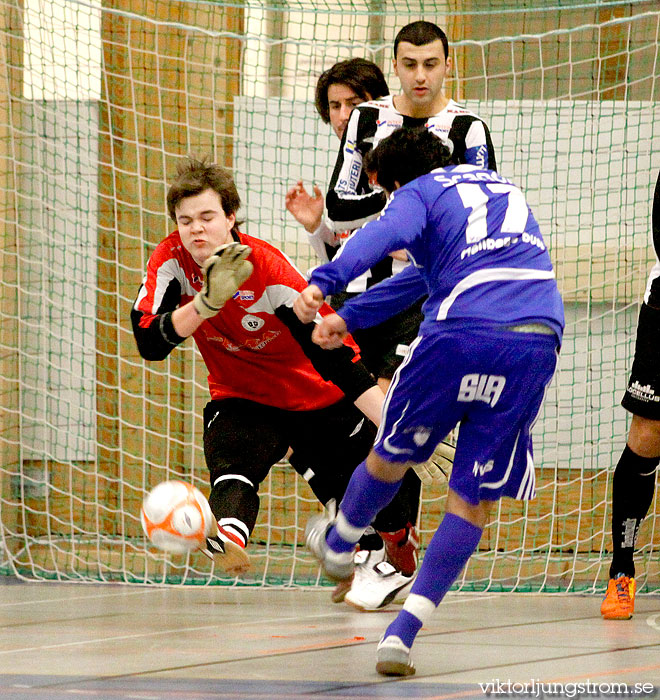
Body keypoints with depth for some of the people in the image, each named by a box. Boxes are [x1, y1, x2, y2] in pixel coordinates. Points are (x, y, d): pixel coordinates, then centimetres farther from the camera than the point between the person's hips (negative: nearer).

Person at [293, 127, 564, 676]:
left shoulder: (417, 193, 12)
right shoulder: (504, 188, 33)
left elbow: (385, 234, -14)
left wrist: (323, 282, -27)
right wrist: (349, 317, 44)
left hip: (461, 333, -4)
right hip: (538, 337, 4)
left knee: (390, 456, 24)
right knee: (474, 501, 9)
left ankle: (338, 546, 50)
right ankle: (402, 635, 2)